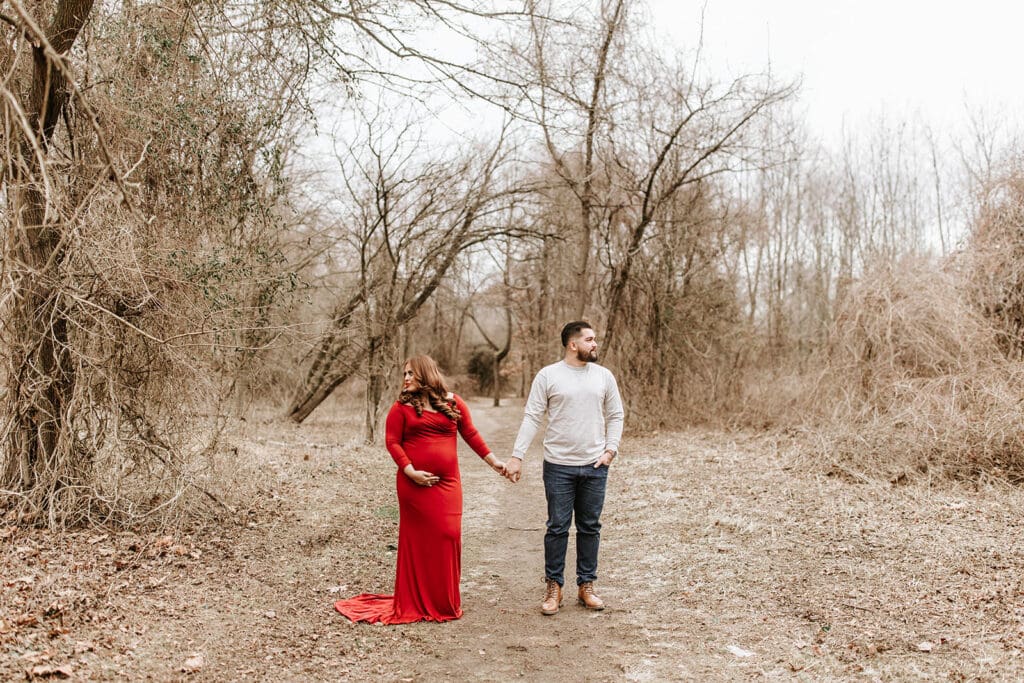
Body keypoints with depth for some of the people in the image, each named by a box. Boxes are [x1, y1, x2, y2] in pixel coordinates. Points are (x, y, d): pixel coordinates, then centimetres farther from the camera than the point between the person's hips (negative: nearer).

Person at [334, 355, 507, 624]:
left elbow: (471, 434, 11)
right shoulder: (402, 406, 2)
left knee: (448, 537, 1)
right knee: (417, 540, 3)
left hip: (447, 483, 2)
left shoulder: (453, 403, 6)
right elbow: (392, 441, -2)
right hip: (415, 483, -1)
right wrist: (410, 472, -12)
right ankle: (416, 603, 16)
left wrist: (493, 461, 10)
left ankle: (446, 603, 17)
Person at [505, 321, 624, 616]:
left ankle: (586, 586, 24)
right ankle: (554, 587, 17)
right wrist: (517, 456, -11)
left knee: (590, 528, 11)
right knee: (557, 528, 4)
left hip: (595, 467, 3)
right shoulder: (548, 375, -4)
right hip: (559, 467, -3)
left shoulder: (604, 376, 5)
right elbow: (532, 418, -5)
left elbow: (615, 416, 12)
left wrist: (611, 449, 0)